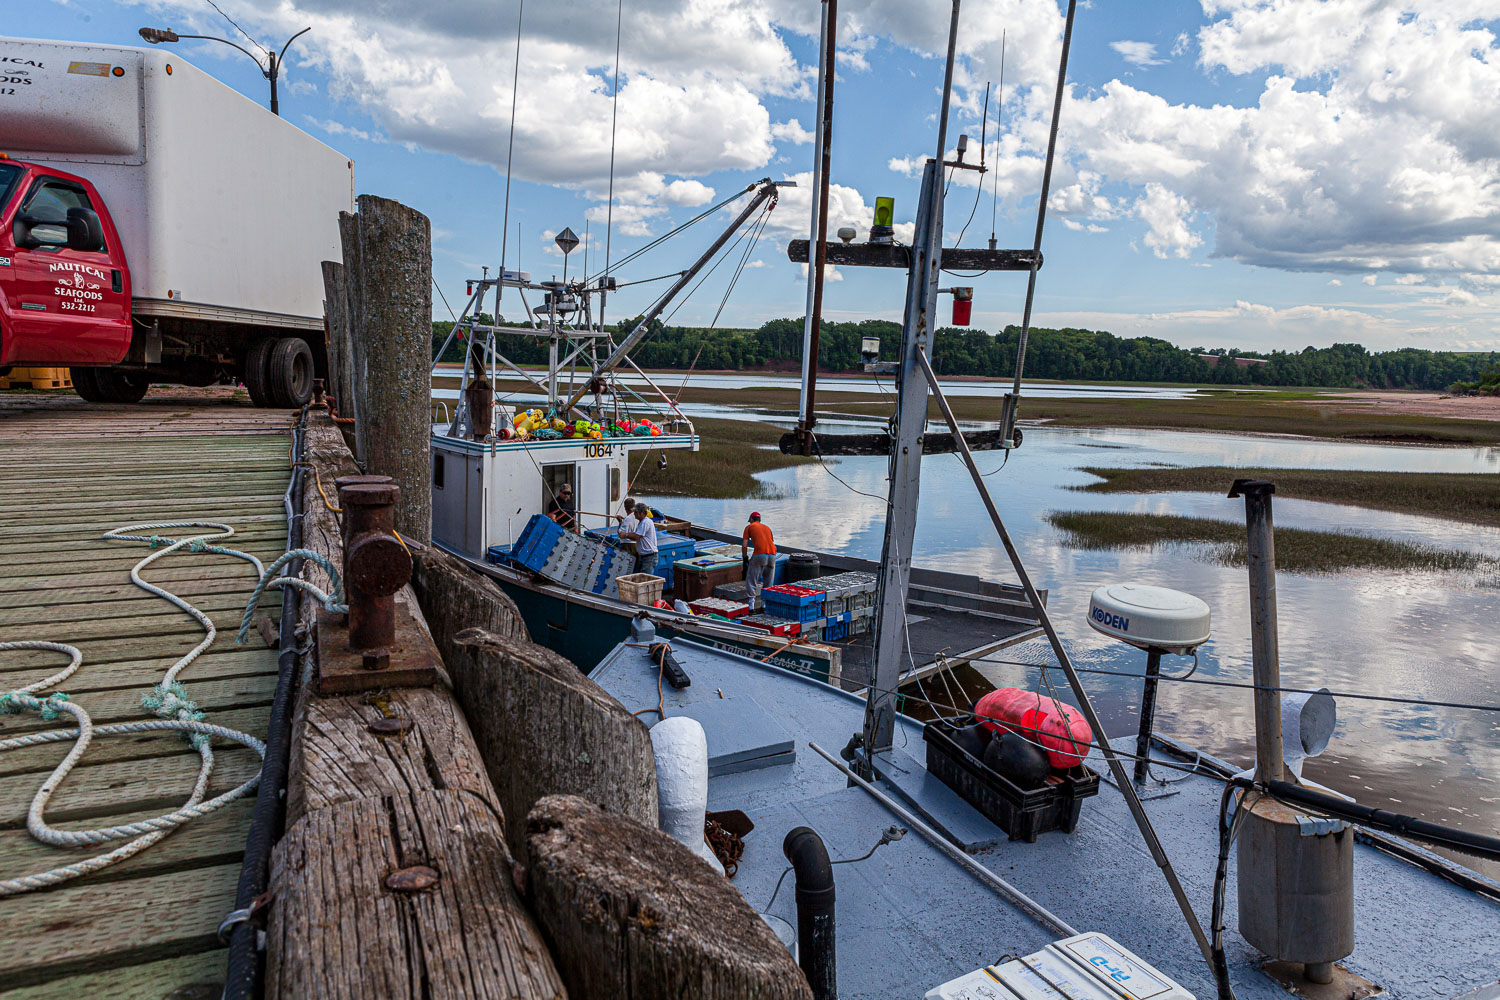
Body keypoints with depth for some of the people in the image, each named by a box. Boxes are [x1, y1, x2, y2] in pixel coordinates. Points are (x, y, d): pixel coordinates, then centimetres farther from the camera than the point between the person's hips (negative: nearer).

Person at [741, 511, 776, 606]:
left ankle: (751, 605, -3)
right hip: (772, 555, 5)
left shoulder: (749, 527, 15)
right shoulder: (767, 528, 29)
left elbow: (744, 546, 8)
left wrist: (745, 559, 20)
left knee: (751, 581, 3)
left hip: (759, 555, -5)